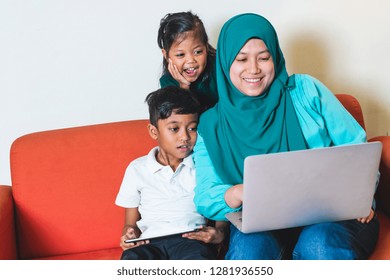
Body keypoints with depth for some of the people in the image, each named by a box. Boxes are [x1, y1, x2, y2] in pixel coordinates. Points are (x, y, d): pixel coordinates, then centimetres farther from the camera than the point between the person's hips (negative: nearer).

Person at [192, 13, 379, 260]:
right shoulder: (211, 125, 9)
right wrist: (238, 193, -23)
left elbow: (356, 146, 6)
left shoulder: (305, 90, 7)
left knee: (318, 244, -34)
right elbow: (205, 198, -1)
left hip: (330, 214, 0)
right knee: (248, 248, -33)